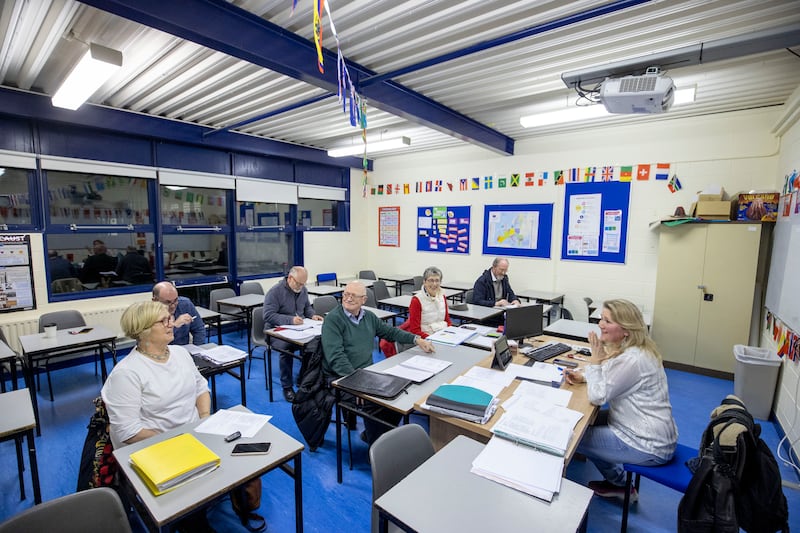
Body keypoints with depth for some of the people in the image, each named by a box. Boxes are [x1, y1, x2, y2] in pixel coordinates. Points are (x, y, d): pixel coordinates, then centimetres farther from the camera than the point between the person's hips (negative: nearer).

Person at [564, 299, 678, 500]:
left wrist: (596, 358, -19)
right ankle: (616, 480, 29)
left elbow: (597, 397, -23)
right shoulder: (626, 348, 0)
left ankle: (619, 484, 22)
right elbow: (609, 377, 15)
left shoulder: (632, 360, -30)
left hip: (650, 446, -9)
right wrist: (583, 375, -2)